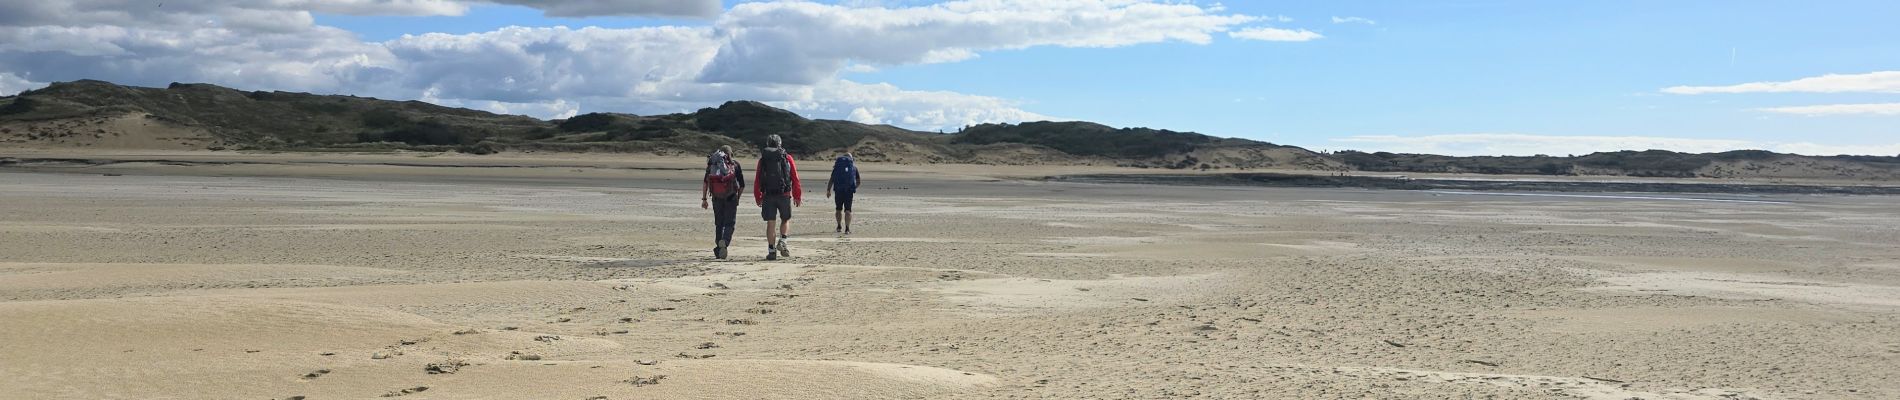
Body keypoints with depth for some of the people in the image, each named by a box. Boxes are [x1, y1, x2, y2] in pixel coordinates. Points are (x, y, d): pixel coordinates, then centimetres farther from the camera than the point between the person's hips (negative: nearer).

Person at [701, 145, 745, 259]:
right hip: (731, 198, -2)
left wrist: (704, 199, 2)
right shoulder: (735, 165, 5)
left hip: (716, 198, 2)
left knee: (718, 224, 15)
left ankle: (718, 247, 14)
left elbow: (705, 182, 1)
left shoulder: (712, 164, 10)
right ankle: (724, 242, -22)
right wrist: (738, 198, 19)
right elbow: (742, 185, 4)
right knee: (729, 223, 3)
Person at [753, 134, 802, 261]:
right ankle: (782, 241, -6)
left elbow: (757, 180, 7)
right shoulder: (787, 158, 4)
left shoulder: (763, 159, 8)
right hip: (784, 194, -1)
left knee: (771, 223, 4)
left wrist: (757, 197, 13)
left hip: (768, 195, 1)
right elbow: (795, 179, 2)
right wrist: (797, 196, 7)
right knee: (786, 219, 16)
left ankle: (771, 250, 2)